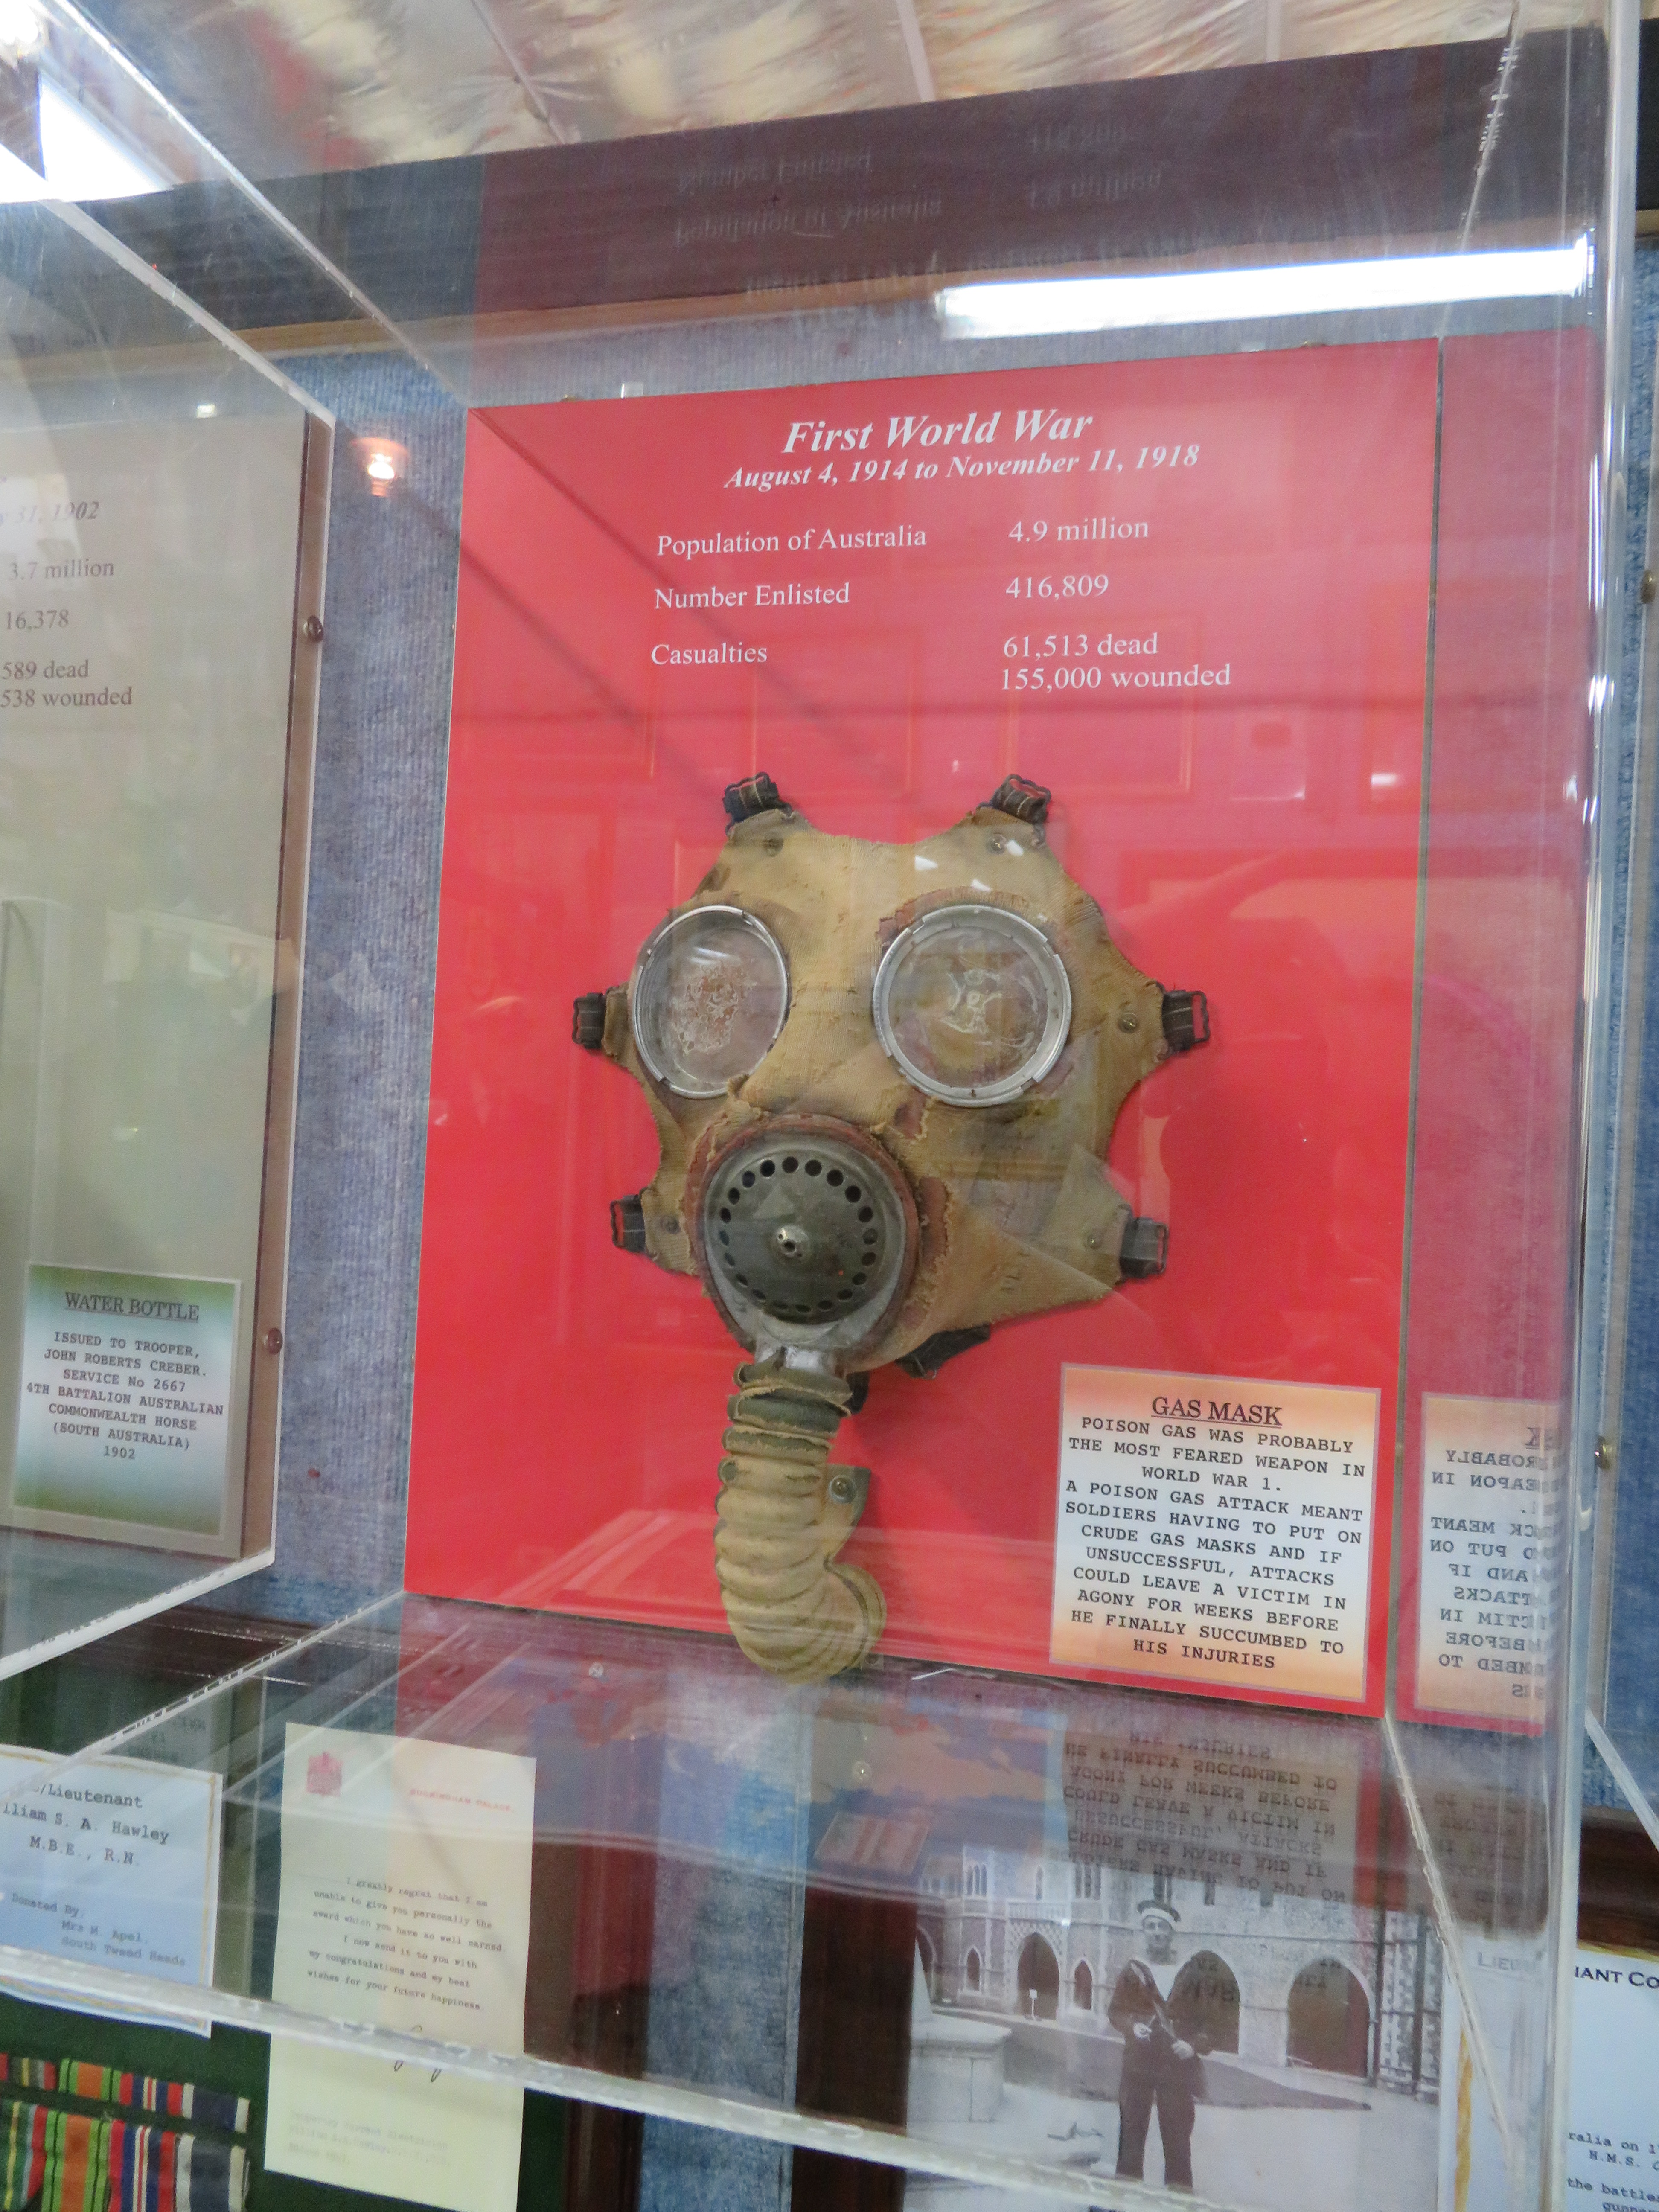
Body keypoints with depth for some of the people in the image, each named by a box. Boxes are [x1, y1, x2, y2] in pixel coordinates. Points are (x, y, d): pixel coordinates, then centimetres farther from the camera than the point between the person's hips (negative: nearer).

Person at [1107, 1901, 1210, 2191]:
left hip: (1178, 2067, -1)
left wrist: (1194, 2045, -12)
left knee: (1178, 2135, 2)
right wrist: (1132, 2025, -13)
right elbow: (1115, 2011, 6)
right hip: (1138, 2066, 1)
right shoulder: (1133, 1971, 3)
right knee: (1132, 2129, 6)